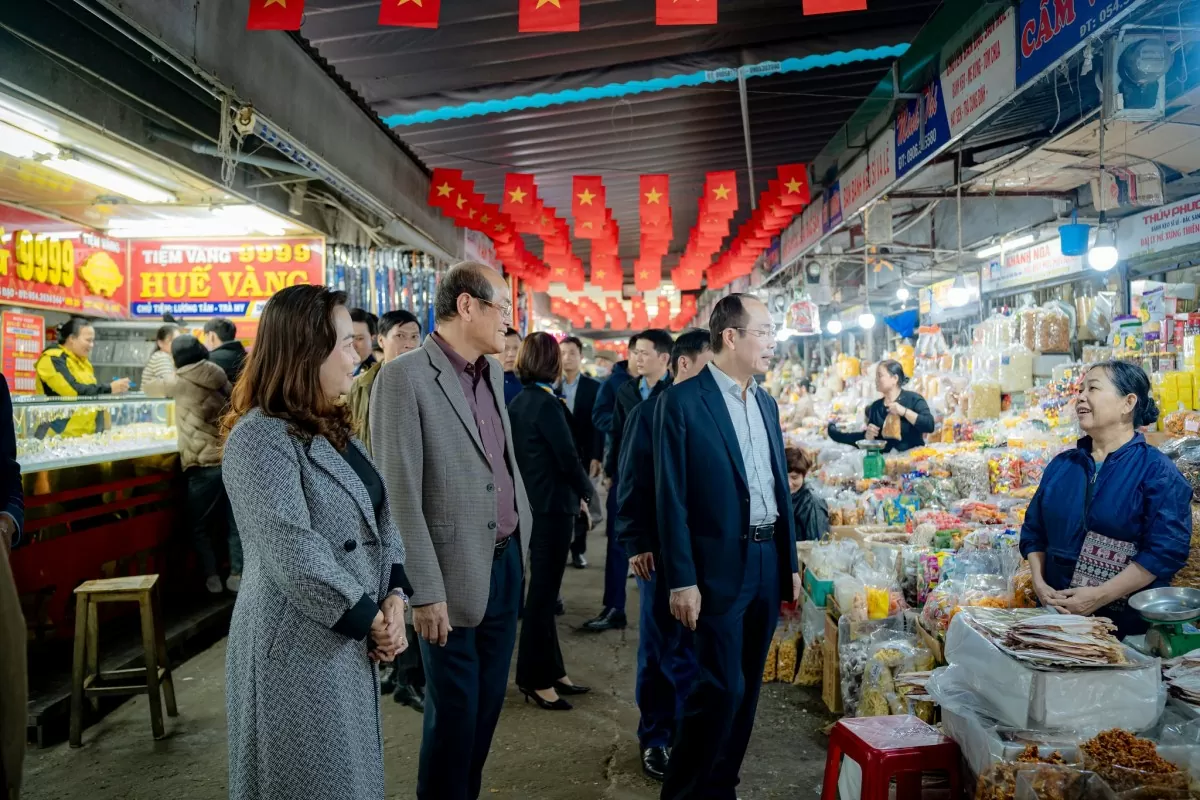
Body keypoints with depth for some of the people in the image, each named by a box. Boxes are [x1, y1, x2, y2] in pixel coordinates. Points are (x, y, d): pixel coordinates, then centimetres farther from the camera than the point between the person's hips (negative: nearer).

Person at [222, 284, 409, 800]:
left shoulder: (332, 428, 10)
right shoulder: (260, 437, -18)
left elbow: (381, 511, 9)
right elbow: (295, 559, -25)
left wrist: (394, 598, -5)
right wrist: (371, 619, -15)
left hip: (352, 643, 8)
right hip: (299, 651, -8)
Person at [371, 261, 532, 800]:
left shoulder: (493, 372, 9)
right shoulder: (405, 376, -14)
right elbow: (399, 495, -16)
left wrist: (525, 535, 14)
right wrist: (425, 592, -17)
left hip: (506, 563, 7)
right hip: (456, 574, -7)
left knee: (488, 704, 18)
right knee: (454, 711, 8)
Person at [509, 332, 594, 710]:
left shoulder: (518, 402, 8)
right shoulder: (546, 403, -18)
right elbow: (568, 458, -16)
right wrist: (586, 490, 1)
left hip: (534, 502, 9)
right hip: (552, 505, -9)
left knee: (544, 588, 15)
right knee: (543, 590, 1)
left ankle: (550, 670, 25)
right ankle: (535, 678, 12)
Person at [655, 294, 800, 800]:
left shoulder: (766, 403, 12)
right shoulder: (682, 402, -10)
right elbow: (672, 498, -12)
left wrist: (790, 563, 15)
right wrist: (681, 581, -14)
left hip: (768, 561, 7)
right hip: (720, 568, -7)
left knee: (746, 687, 13)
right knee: (721, 688, -5)